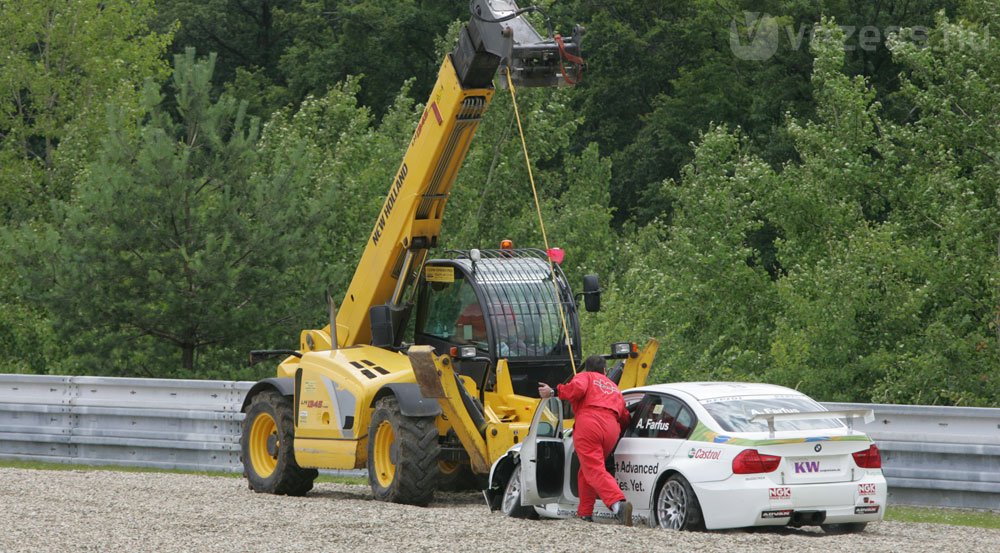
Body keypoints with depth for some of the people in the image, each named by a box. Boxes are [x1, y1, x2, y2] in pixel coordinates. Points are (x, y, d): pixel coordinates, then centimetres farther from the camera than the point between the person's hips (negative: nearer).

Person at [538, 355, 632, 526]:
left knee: (594, 471, -15)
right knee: (586, 471, 22)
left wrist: (554, 392, -1)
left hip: (589, 423, -6)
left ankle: (618, 504, -36)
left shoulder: (585, 377, 17)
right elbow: (624, 417, 27)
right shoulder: (613, 388, 34)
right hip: (612, 429, 6)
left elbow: (577, 387, -8)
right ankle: (585, 513, 21)